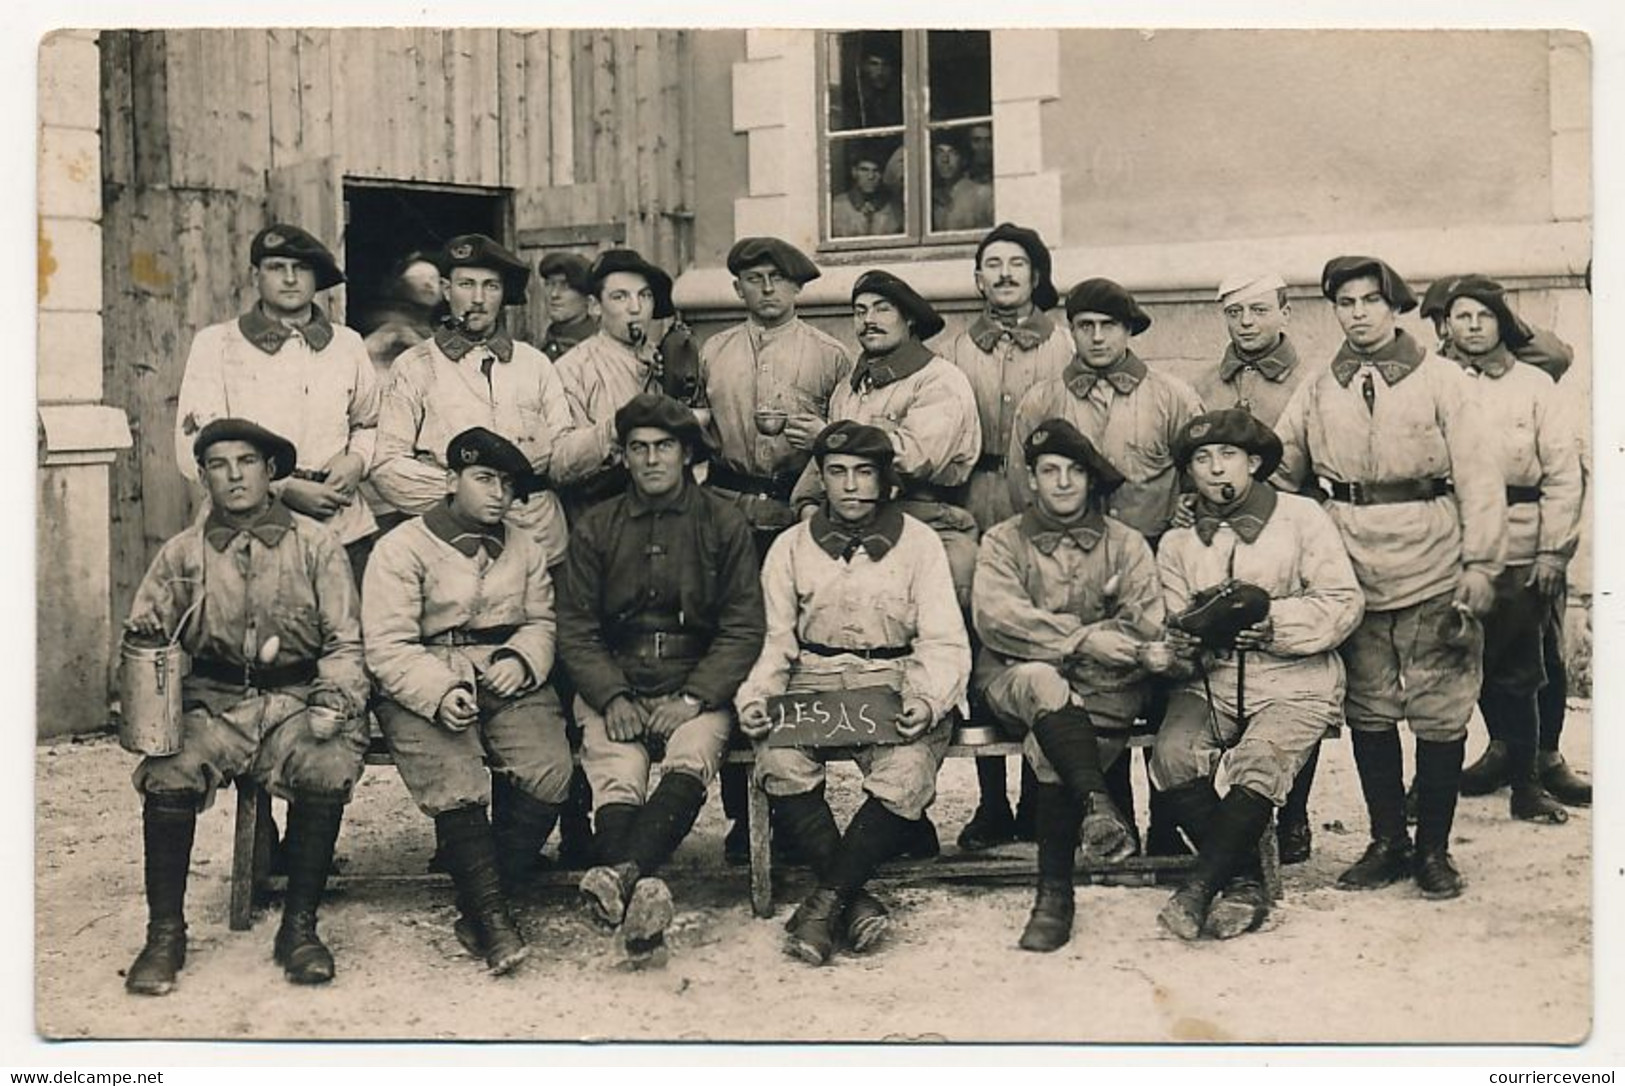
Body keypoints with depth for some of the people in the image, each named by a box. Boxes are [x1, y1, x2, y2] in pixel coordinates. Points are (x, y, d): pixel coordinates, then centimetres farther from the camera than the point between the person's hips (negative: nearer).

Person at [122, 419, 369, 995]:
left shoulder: (316, 544, 7)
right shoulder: (182, 553, 11)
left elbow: (344, 642, 5)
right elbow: (142, 633, 13)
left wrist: (334, 696, -13)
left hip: (296, 700, -1)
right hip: (212, 703, 1)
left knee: (329, 769, -31)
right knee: (168, 776, -28)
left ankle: (299, 927, -15)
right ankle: (165, 932, -11)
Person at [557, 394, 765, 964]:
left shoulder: (723, 523, 8)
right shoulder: (596, 527, 13)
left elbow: (743, 628, 3)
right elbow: (575, 628, 8)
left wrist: (695, 698, -11)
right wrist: (613, 697, -9)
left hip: (698, 688, -1)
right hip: (614, 689, 1)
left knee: (691, 758, -33)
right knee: (617, 774, -28)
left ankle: (620, 873, -51)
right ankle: (640, 894, -48)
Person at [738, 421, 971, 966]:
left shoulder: (919, 543, 8)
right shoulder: (791, 547, 14)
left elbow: (944, 643, 1)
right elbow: (777, 644, 11)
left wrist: (926, 699, -19)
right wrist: (755, 696, -10)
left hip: (894, 687, -1)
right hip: (813, 687, 2)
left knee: (906, 773, -32)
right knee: (779, 762, -30)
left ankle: (825, 900, -18)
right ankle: (856, 900, -19)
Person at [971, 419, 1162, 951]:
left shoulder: (1125, 543, 15)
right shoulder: (1003, 541, 13)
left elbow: (1148, 624, -2)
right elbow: (995, 615, -8)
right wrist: (1083, 638, -19)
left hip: (1105, 687, 0)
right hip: (1015, 678, 0)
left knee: (1048, 743, -30)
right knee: (1043, 683, -36)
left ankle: (1055, 892, -25)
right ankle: (1097, 803, -47)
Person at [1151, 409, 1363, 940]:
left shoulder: (1301, 517, 4)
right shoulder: (1176, 544, 16)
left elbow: (1344, 602, -3)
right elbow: (1174, 625, 12)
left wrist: (1275, 623, -17)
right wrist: (1183, 644, -13)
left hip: (1294, 679, -3)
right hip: (1211, 681, 3)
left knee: (1258, 762, -33)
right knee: (1173, 754, -28)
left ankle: (1199, 886, -22)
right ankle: (1245, 883, -14)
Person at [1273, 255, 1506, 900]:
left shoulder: (1442, 380, 1)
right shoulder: (1317, 392, 10)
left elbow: (1478, 477, -3)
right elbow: (1277, 471, 14)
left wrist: (1480, 564, -10)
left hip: (1434, 576, -3)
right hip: (1352, 575, 3)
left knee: (1440, 716, 2)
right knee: (1368, 713, 9)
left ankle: (1434, 849, 15)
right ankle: (1387, 843, 21)